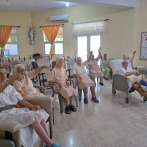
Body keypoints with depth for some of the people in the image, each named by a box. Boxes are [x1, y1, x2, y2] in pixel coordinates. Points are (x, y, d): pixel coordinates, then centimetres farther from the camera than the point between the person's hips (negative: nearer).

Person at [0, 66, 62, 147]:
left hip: (14, 110, 7)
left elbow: (20, 100, 15)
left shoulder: (9, 87, 17)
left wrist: (32, 106, -2)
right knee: (32, 116, -27)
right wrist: (9, 81, -47)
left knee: (40, 113, -13)